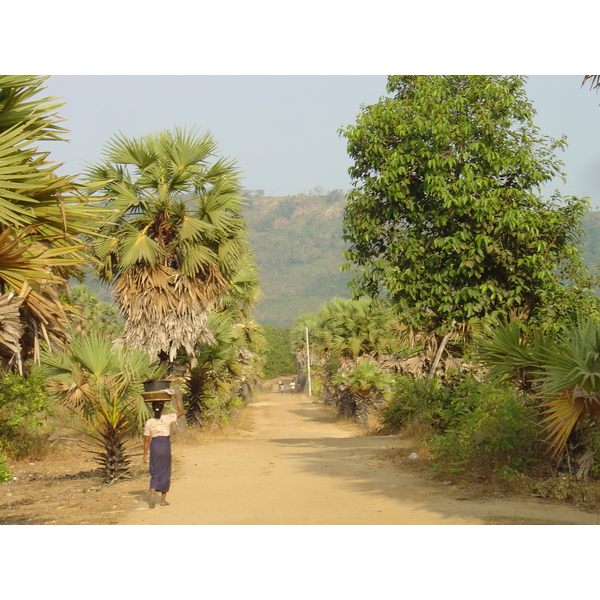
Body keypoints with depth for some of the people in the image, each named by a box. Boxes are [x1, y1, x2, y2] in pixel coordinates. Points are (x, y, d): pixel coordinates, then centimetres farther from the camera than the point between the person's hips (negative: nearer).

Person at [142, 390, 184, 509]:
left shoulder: (149, 422, 0)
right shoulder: (167, 418, -5)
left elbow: (146, 440, 3)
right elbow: (181, 412, 3)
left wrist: (145, 455, 9)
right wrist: (176, 397, 5)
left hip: (154, 446, 1)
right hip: (165, 445, -1)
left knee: (154, 472, 7)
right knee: (165, 472, 10)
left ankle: (152, 493, -19)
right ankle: (163, 500, 13)